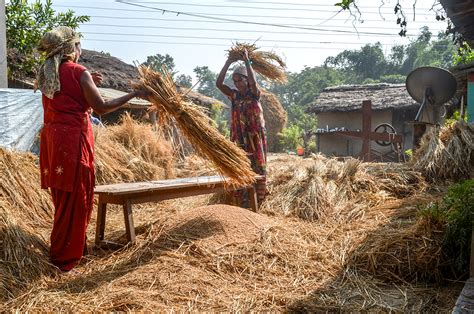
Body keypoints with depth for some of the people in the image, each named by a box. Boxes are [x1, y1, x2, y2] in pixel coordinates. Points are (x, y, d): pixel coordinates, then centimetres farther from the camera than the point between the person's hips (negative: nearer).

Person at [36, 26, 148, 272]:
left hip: (51, 139, 8)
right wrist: (134, 94, -6)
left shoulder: (47, 73, 12)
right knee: (75, 199, 1)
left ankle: (69, 248, 30)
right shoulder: (79, 72, -10)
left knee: (62, 196, 17)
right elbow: (101, 107, -13)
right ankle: (65, 258, 8)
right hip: (73, 140, -8)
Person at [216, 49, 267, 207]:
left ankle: (259, 204, 11)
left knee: (258, 171, 2)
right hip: (239, 139, 3)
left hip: (256, 138, -3)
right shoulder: (234, 95, 7)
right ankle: (244, 204, 12)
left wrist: (246, 60, -18)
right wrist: (228, 62, -9)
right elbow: (219, 83, -6)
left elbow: (253, 81, -23)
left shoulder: (254, 94, -1)